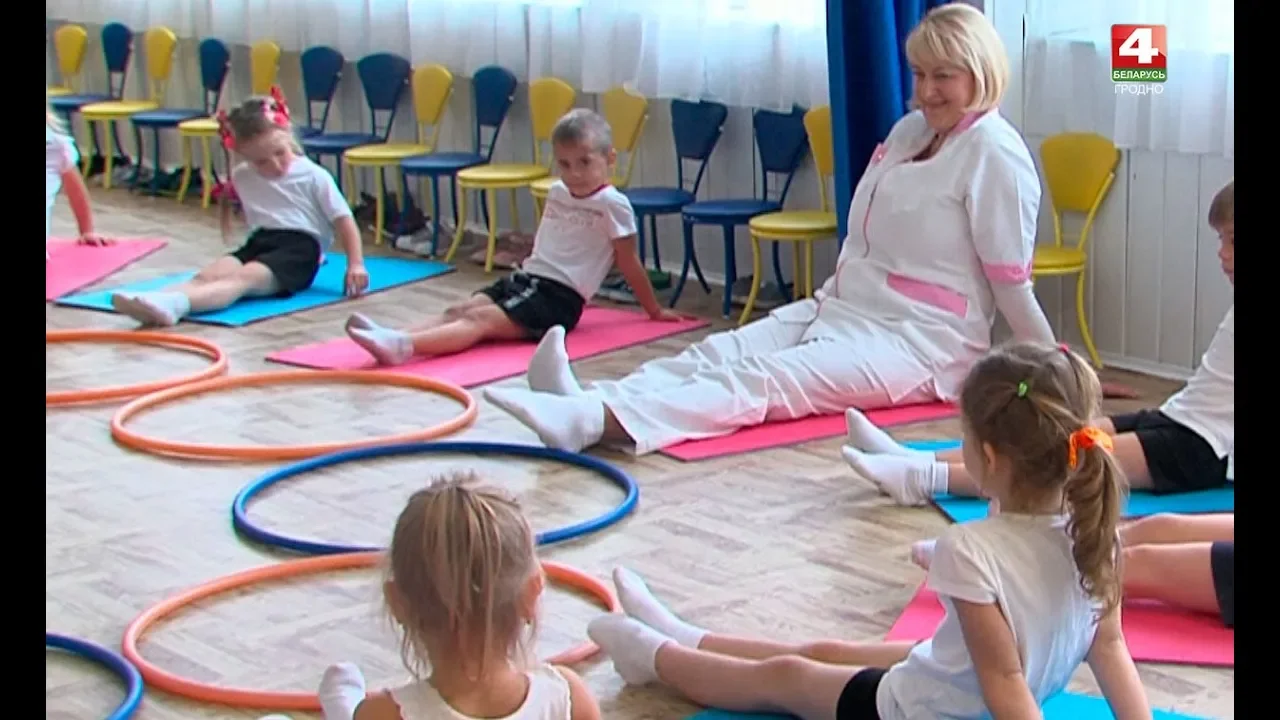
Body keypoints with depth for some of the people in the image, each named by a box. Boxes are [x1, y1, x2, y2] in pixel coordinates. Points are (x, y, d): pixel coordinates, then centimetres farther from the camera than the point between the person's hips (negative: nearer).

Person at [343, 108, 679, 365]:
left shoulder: (613, 205, -5)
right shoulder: (557, 193, 17)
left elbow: (629, 263, 2)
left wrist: (654, 310, 9)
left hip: (558, 296, -8)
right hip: (526, 277, 8)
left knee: (480, 319, -27)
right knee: (459, 310, -15)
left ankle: (402, 345, -47)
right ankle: (391, 337, -34)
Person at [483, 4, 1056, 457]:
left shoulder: (995, 152, -11)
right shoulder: (909, 130, 14)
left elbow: (1010, 277, -7)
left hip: (922, 340, -8)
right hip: (842, 307, 8)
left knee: (761, 380, -29)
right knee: (719, 352, -17)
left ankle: (597, 421, -50)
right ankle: (587, 401, -39)